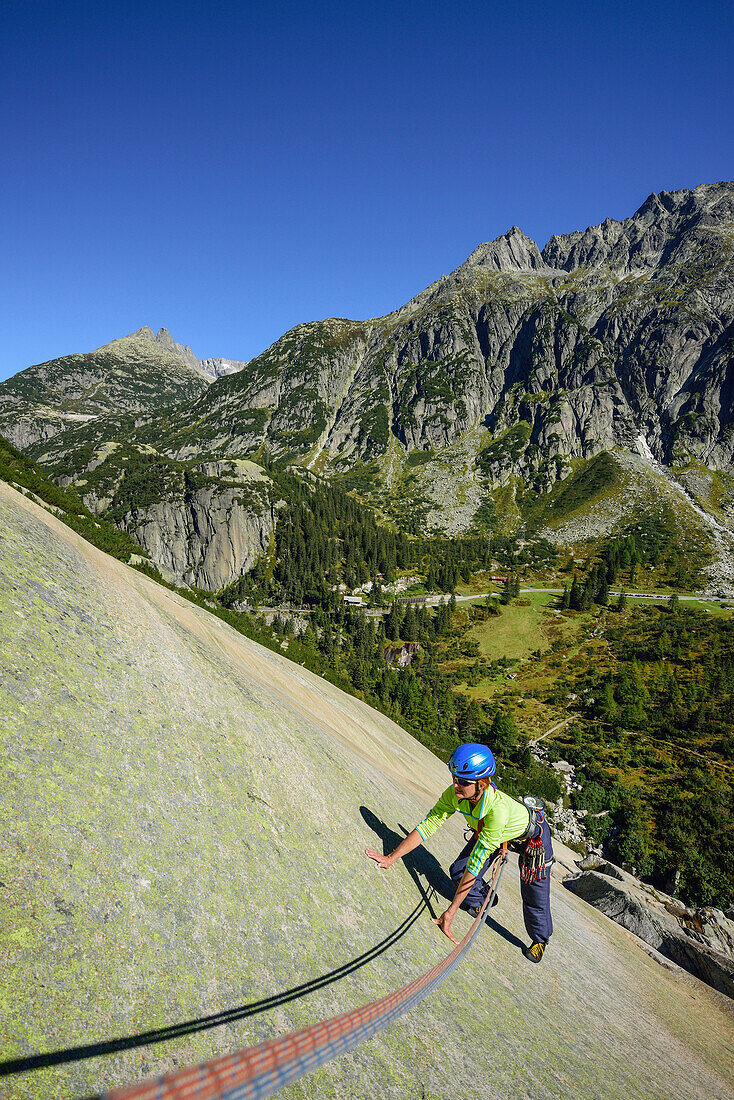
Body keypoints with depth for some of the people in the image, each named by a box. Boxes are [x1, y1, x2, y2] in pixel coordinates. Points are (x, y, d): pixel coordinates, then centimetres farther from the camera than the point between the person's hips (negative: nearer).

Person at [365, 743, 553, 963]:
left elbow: (476, 862, -43)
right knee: (458, 871, -1)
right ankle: (484, 900, 32)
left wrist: (451, 911, -39)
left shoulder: (497, 808, -46)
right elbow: (427, 825, -24)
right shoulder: (454, 794, -31)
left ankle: (540, 939, 37)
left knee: (534, 898, 4)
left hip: (532, 835, -5)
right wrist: (390, 858, -28)